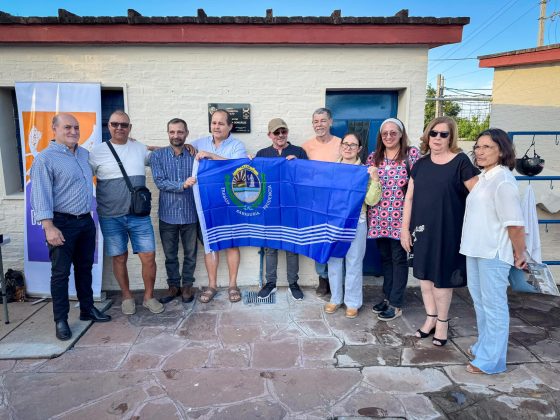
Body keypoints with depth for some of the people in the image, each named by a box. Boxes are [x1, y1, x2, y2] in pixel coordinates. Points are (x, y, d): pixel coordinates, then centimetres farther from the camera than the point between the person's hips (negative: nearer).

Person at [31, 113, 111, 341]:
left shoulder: (84, 153, 12)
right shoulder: (45, 158, -10)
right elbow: (41, 195, -16)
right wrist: (49, 227, -22)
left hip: (86, 221, 7)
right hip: (62, 224, -7)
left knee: (85, 268, 16)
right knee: (61, 273, 2)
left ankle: (87, 309, 29)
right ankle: (60, 320, 14)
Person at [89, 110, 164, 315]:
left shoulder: (139, 148, 8)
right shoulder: (98, 151, 0)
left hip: (139, 215, 2)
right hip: (111, 217, -1)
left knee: (149, 256, 0)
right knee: (119, 258, 9)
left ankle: (149, 296, 20)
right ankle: (127, 297, 30)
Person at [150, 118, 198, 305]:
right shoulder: (157, 155, 0)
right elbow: (160, 182, -10)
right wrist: (183, 185, -23)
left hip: (190, 214, 0)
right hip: (168, 214, 1)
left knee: (190, 253, 11)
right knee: (170, 254, 13)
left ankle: (187, 285, 29)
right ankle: (173, 286, 30)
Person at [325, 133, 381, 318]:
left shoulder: (365, 171, -1)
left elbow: (371, 200, -7)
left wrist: (375, 180, -21)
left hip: (356, 223, -2)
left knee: (353, 263, 5)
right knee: (334, 260, 11)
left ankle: (353, 302, 20)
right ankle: (335, 298, 27)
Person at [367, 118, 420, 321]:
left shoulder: (412, 153, -2)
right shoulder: (373, 157, 10)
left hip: (400, 215, -4)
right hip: (378, 214, 4)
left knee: (398, 258, 3)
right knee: (385, 257, 13)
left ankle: (396, 304, 13)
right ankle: (387, 296, 28)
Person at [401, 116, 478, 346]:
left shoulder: (461, 162, -7)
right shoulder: (420, 164, 7)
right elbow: (409, 198, 8)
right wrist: (405, 228, 5)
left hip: (447, 230, -4)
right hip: (422, 229, 5)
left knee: (441, 277, 5)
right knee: (424, 275, 12)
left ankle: (442, 321, 26)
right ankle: (431, 317, 30)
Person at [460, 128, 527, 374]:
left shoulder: (502, 180, -17)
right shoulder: (483, 177, 12)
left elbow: (515, 223, -20)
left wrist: (520, 254, -10)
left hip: (493, 253, -9)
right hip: (476, 250, 10)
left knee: (494, 305, 2)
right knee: (479, 300, 20)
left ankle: (491, 360, 15)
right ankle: (484, 347, 37)